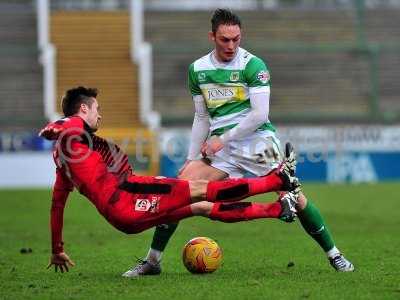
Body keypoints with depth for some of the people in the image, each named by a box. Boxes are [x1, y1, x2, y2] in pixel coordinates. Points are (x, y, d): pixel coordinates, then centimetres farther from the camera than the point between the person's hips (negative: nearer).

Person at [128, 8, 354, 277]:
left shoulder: (253, 65, -8)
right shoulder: (198, 69, 7)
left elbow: (260, 114, -14)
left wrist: (223, 139, -14)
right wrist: (191, 158, 11)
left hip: (256, 139, -4)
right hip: (220, 144, 4)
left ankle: (334, 255, 5)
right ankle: (152, 261, -4)